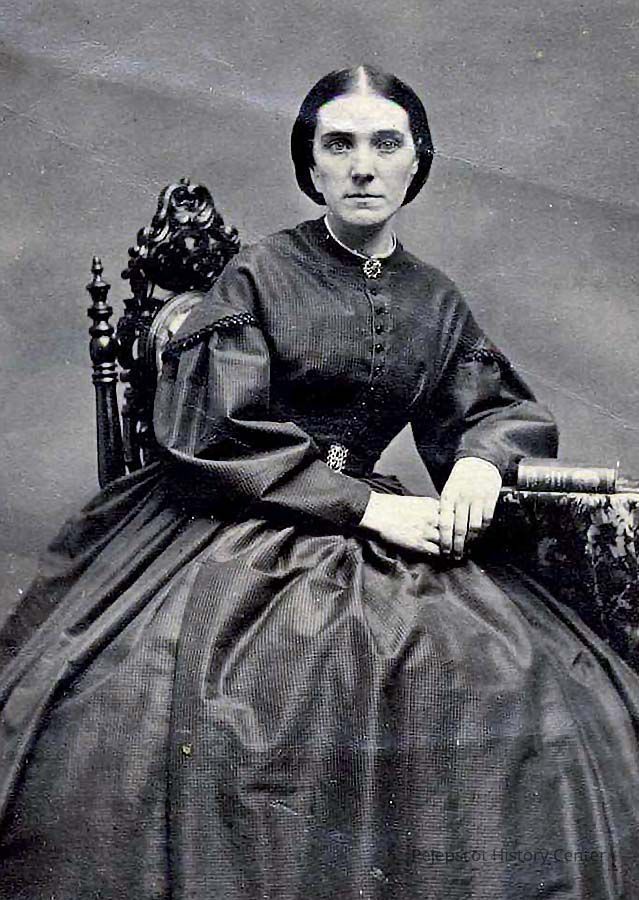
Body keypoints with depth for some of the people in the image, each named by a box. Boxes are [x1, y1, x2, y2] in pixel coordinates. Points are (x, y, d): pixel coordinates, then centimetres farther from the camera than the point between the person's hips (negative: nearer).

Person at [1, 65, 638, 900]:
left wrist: (480, 458, -7)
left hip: (374, 525, 4)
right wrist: (366, 504, -13)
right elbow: (214, 434, -8)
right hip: (239, 530, -3)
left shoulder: (436, 300, 12)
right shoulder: (258, 274, -1)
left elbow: (501, 407, 19)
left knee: (532, 683, -15)